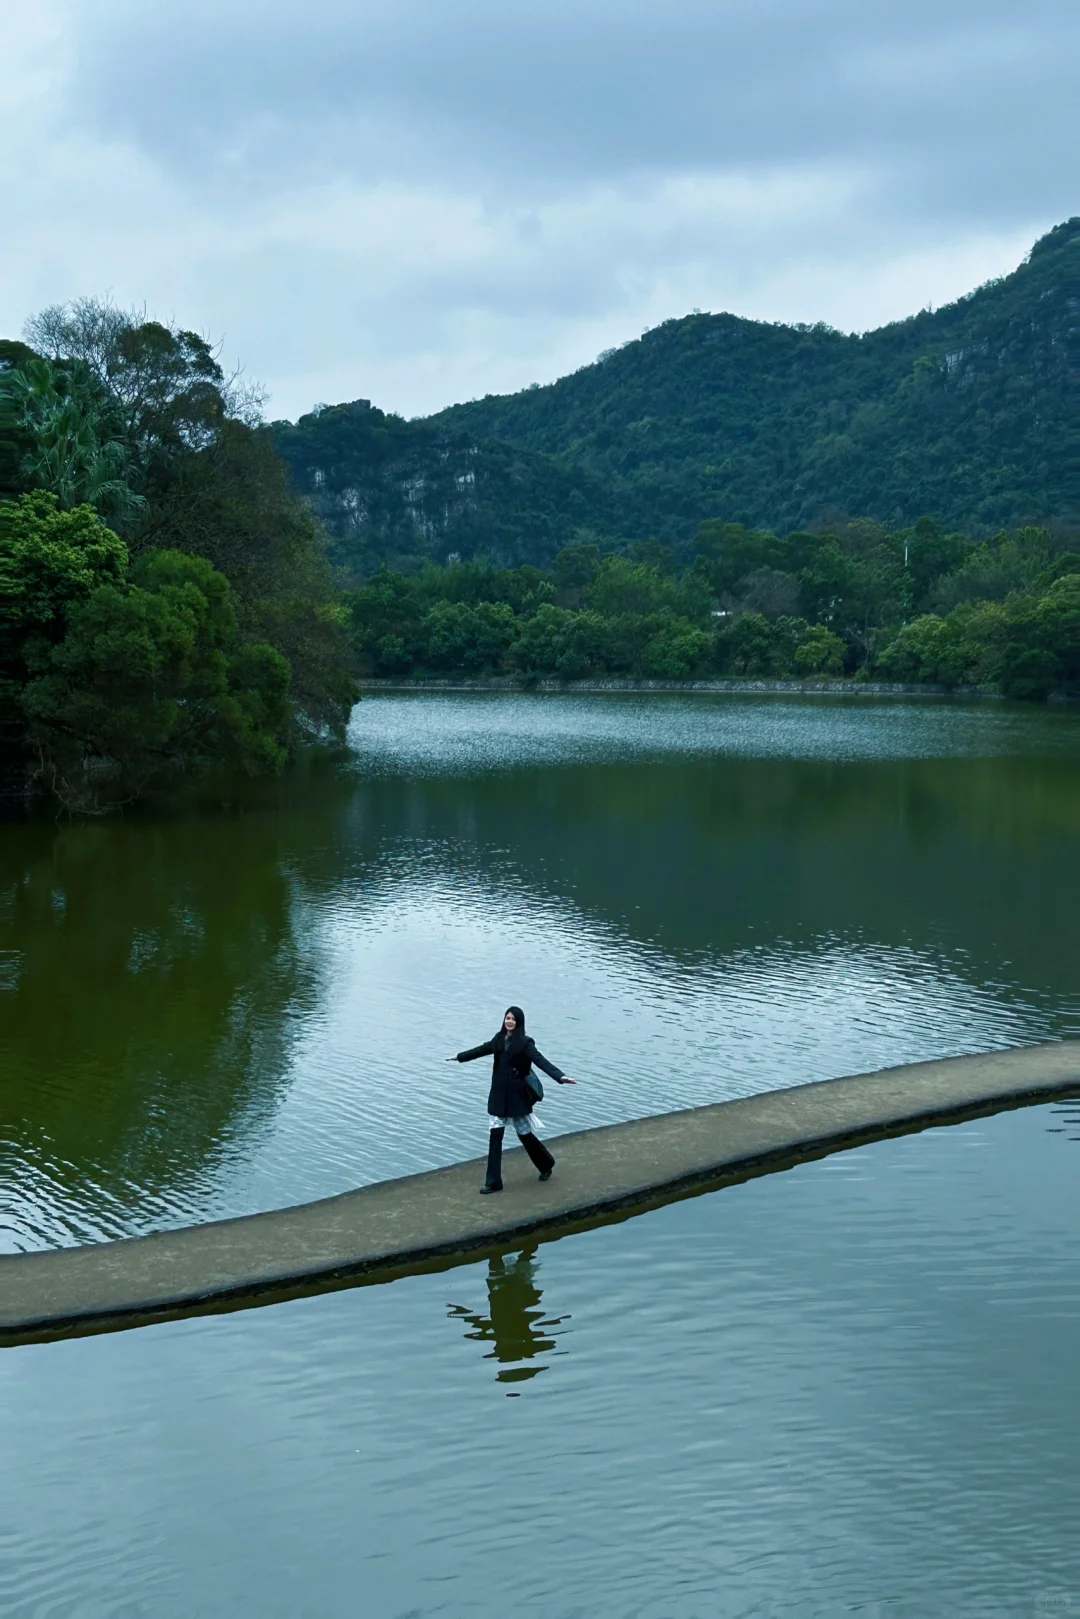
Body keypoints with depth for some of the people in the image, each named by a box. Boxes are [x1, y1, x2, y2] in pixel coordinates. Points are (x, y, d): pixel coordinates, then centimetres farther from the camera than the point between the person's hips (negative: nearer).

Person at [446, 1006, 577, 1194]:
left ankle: (546, 1165, 34)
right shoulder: (499, 1039, 5)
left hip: (518, 1097, -5)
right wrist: (459, 1057, 35)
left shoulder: (525, 1043, -13)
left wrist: (560, 1076, -40)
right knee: (494, 1136, 1)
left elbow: (541, 1061, -25)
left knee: (525, 1133, 7)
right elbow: (481, 1050, 22)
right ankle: (493, 1182, 5)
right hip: (498, 1096, 5)